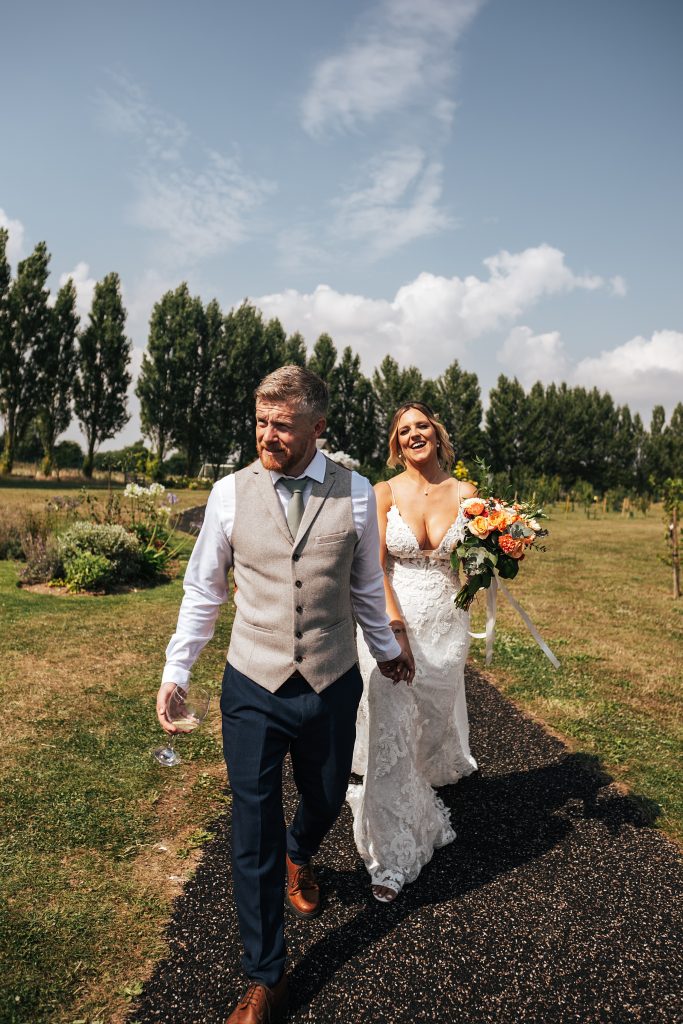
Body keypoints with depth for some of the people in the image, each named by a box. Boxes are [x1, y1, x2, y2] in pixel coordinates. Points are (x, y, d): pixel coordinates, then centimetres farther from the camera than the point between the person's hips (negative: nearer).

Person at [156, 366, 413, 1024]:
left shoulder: (356, 494, -5)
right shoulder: (230, 493, -6)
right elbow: (203, 590, 2)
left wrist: (386, 649, 18)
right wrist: (175, 671, 0)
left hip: (333, 686, 2)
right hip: (253, 686, -1)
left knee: (325, 800, 22)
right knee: (254, 831, 8)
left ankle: (299, 857, 61)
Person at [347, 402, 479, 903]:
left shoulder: (464, 493, 0)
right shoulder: (385, 493, -5)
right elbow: (376, 566, -9)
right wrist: (395, 626, -18)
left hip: (445, 624, 3)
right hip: (390, 620, -2)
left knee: (434, 720, 20)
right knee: (390, 732, -4)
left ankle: (419, 793, 55)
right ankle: (393, 855, 10)